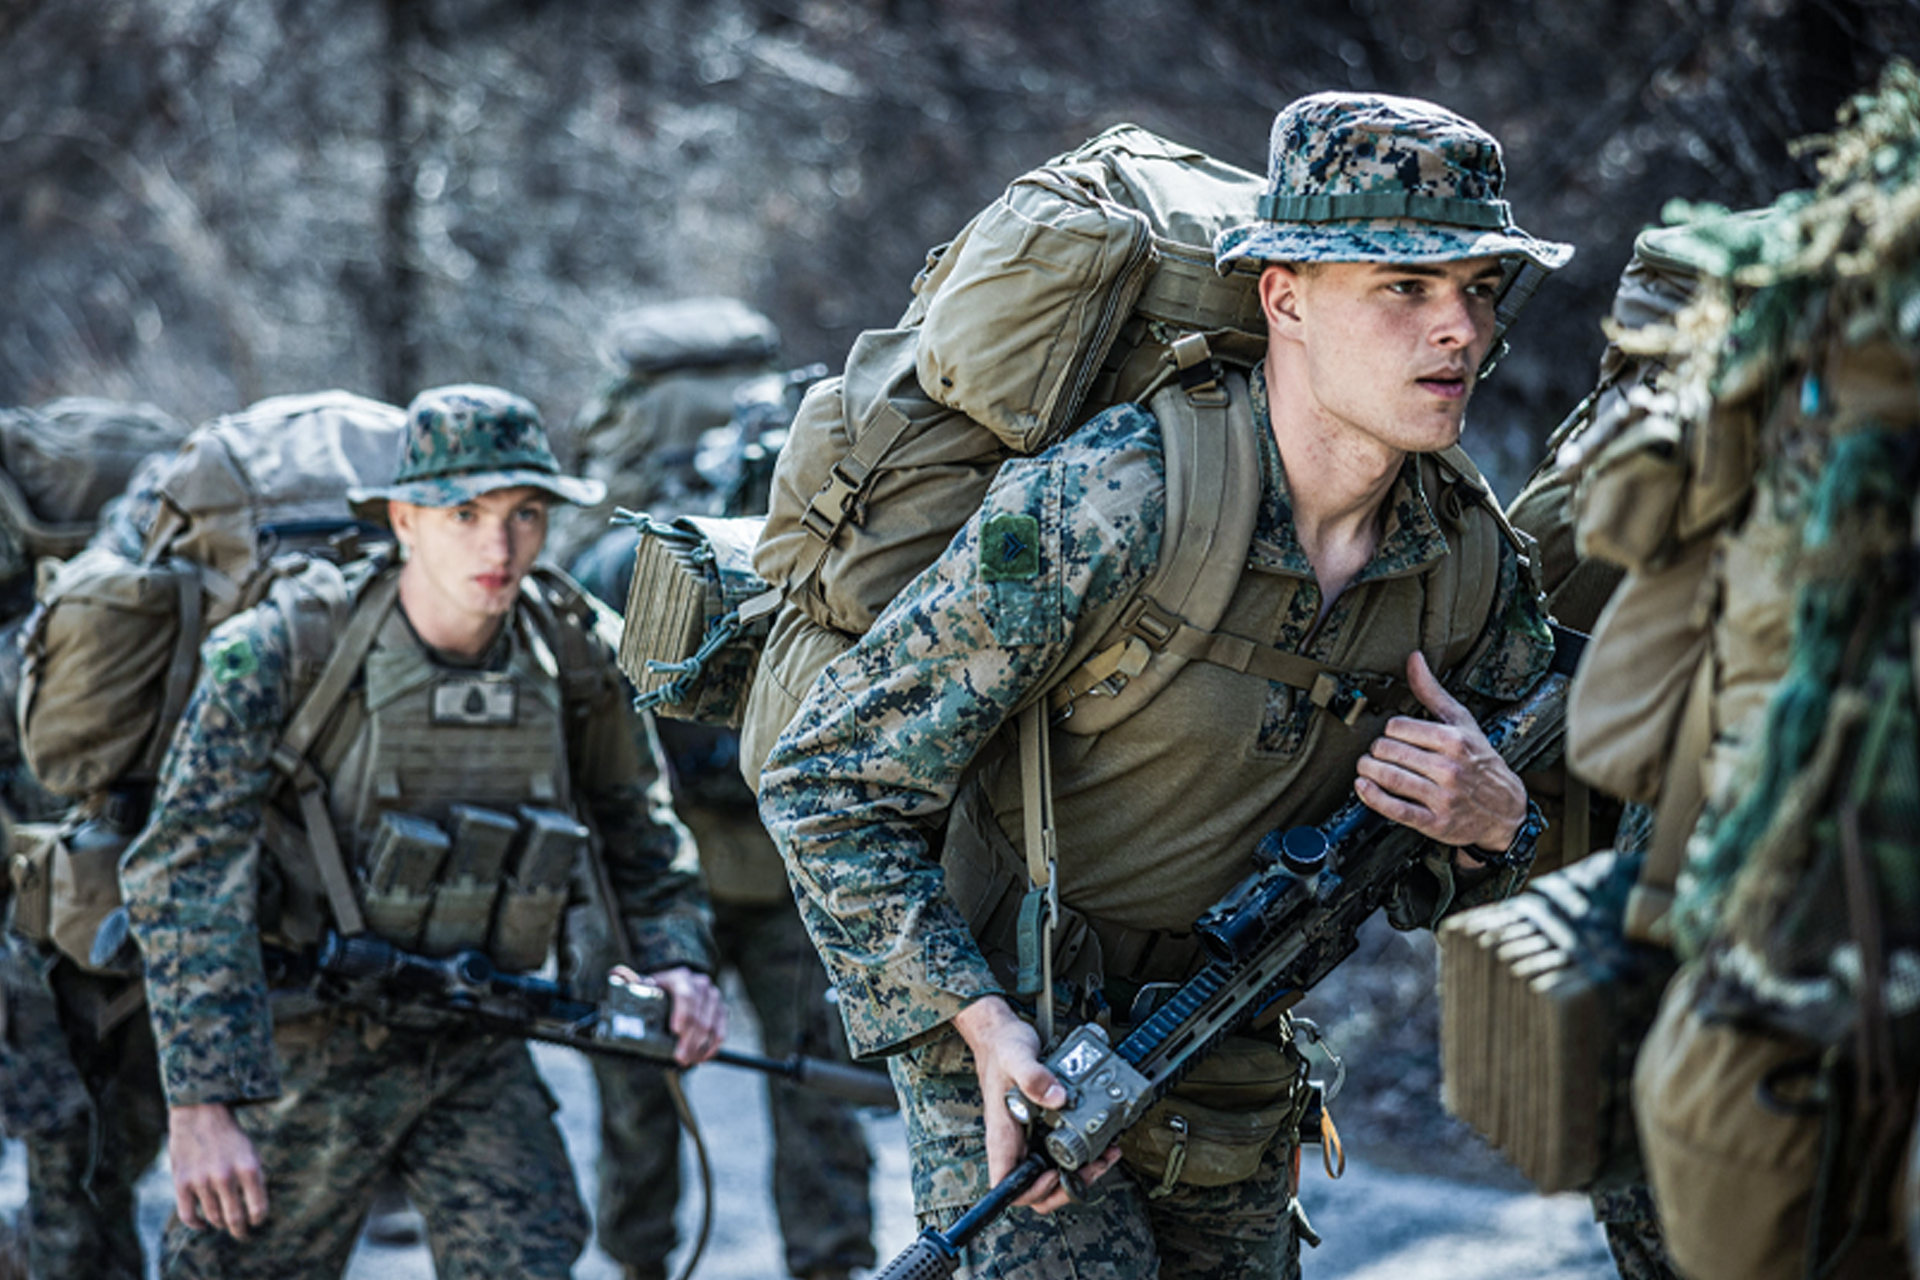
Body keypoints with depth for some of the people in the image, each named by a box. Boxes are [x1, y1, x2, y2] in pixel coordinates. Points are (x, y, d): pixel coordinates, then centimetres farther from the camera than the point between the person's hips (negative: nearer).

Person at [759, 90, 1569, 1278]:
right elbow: (826, 786, -20)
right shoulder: (1100, 511, -25)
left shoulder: (1476, 565, -6)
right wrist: (983, 1026, -29)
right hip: (1019, 1046, -6)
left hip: (1235, 1074, 6)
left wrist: (1498, 822, -15)